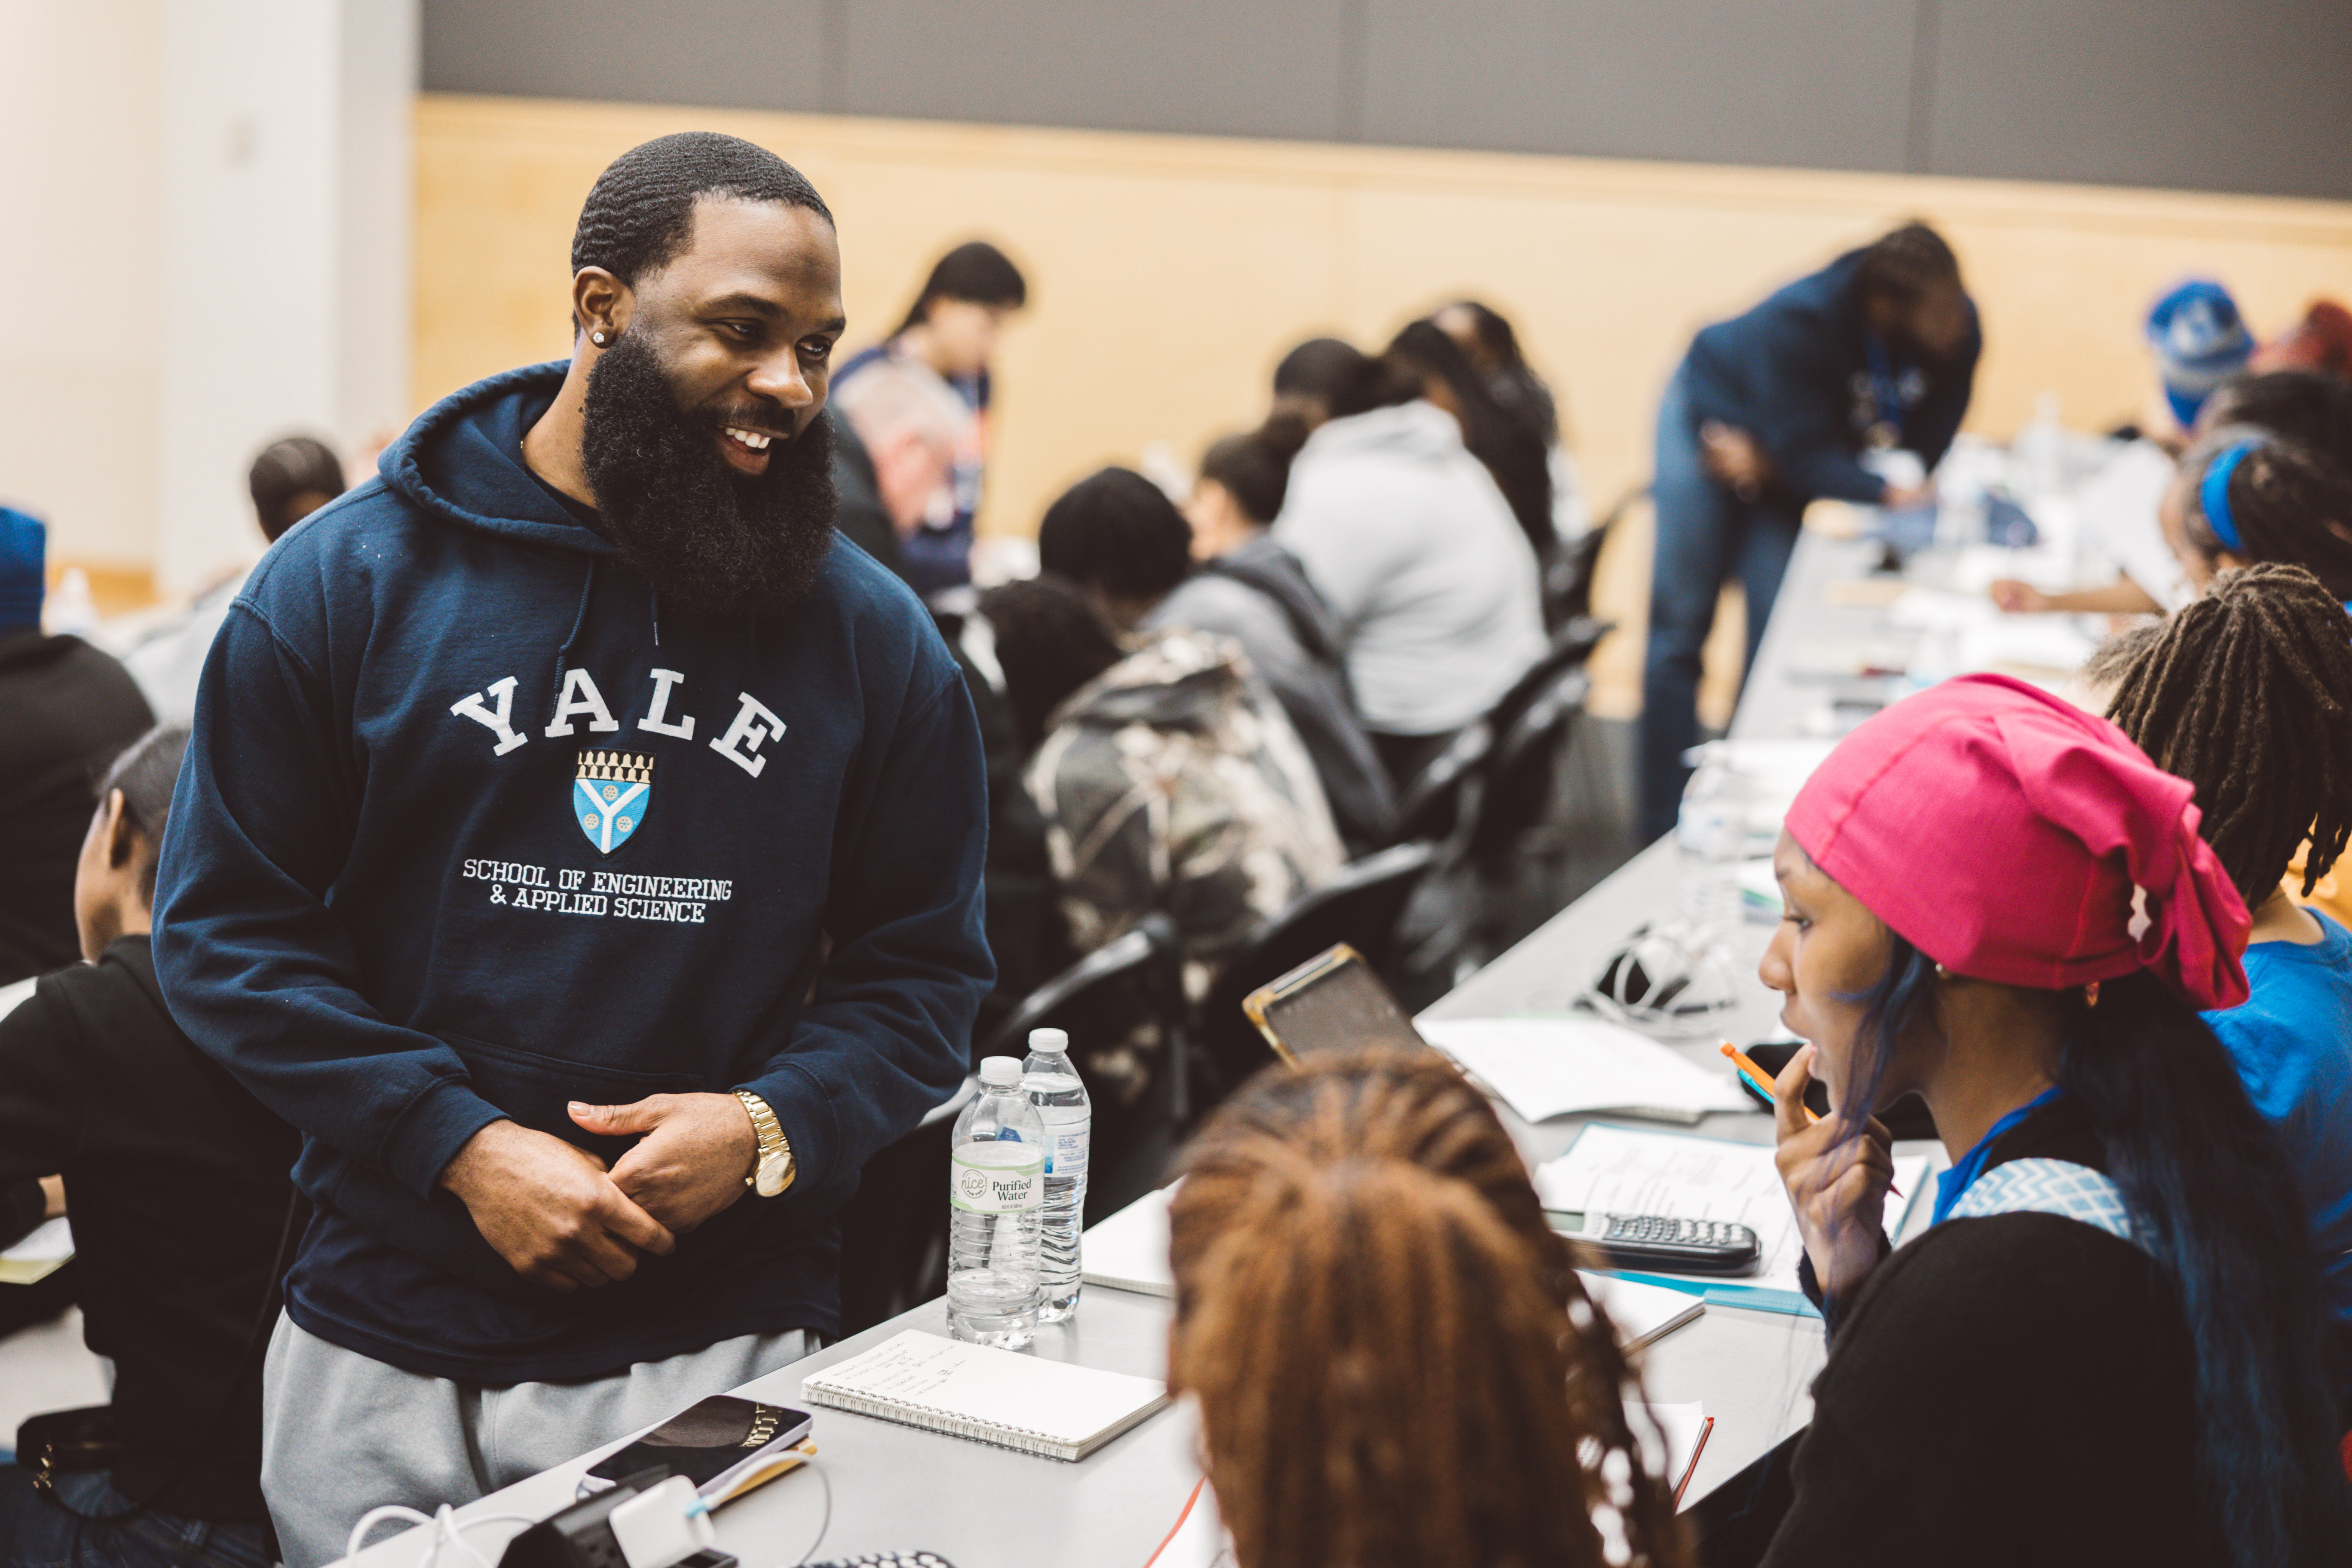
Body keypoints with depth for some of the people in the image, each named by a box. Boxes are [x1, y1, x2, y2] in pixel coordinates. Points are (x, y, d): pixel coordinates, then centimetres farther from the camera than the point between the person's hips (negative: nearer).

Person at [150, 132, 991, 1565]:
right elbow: (228, 926, -3)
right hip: (388, 1355, 0)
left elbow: (923, 972, 6)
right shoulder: (347, 583, -2)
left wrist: (775, 1129, -14)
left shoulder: (872, 636, 2)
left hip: (726, 1356, 1)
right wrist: (462, 1147, -14)